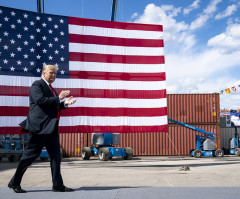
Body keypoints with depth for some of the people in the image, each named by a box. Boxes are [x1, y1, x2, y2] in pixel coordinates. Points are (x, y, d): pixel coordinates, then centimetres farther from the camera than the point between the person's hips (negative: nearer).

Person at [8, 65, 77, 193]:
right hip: (39, 126, -9)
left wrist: (64, 103, 7)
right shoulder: (37, 85, -4)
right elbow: (40, 100, -19)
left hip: (51, 127, 9)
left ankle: (58, 185, 9)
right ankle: (14, 182, 11)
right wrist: (58, 98, -16)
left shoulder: (50, 88, 23)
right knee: (31, 154, -2)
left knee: (56, 156, 5)